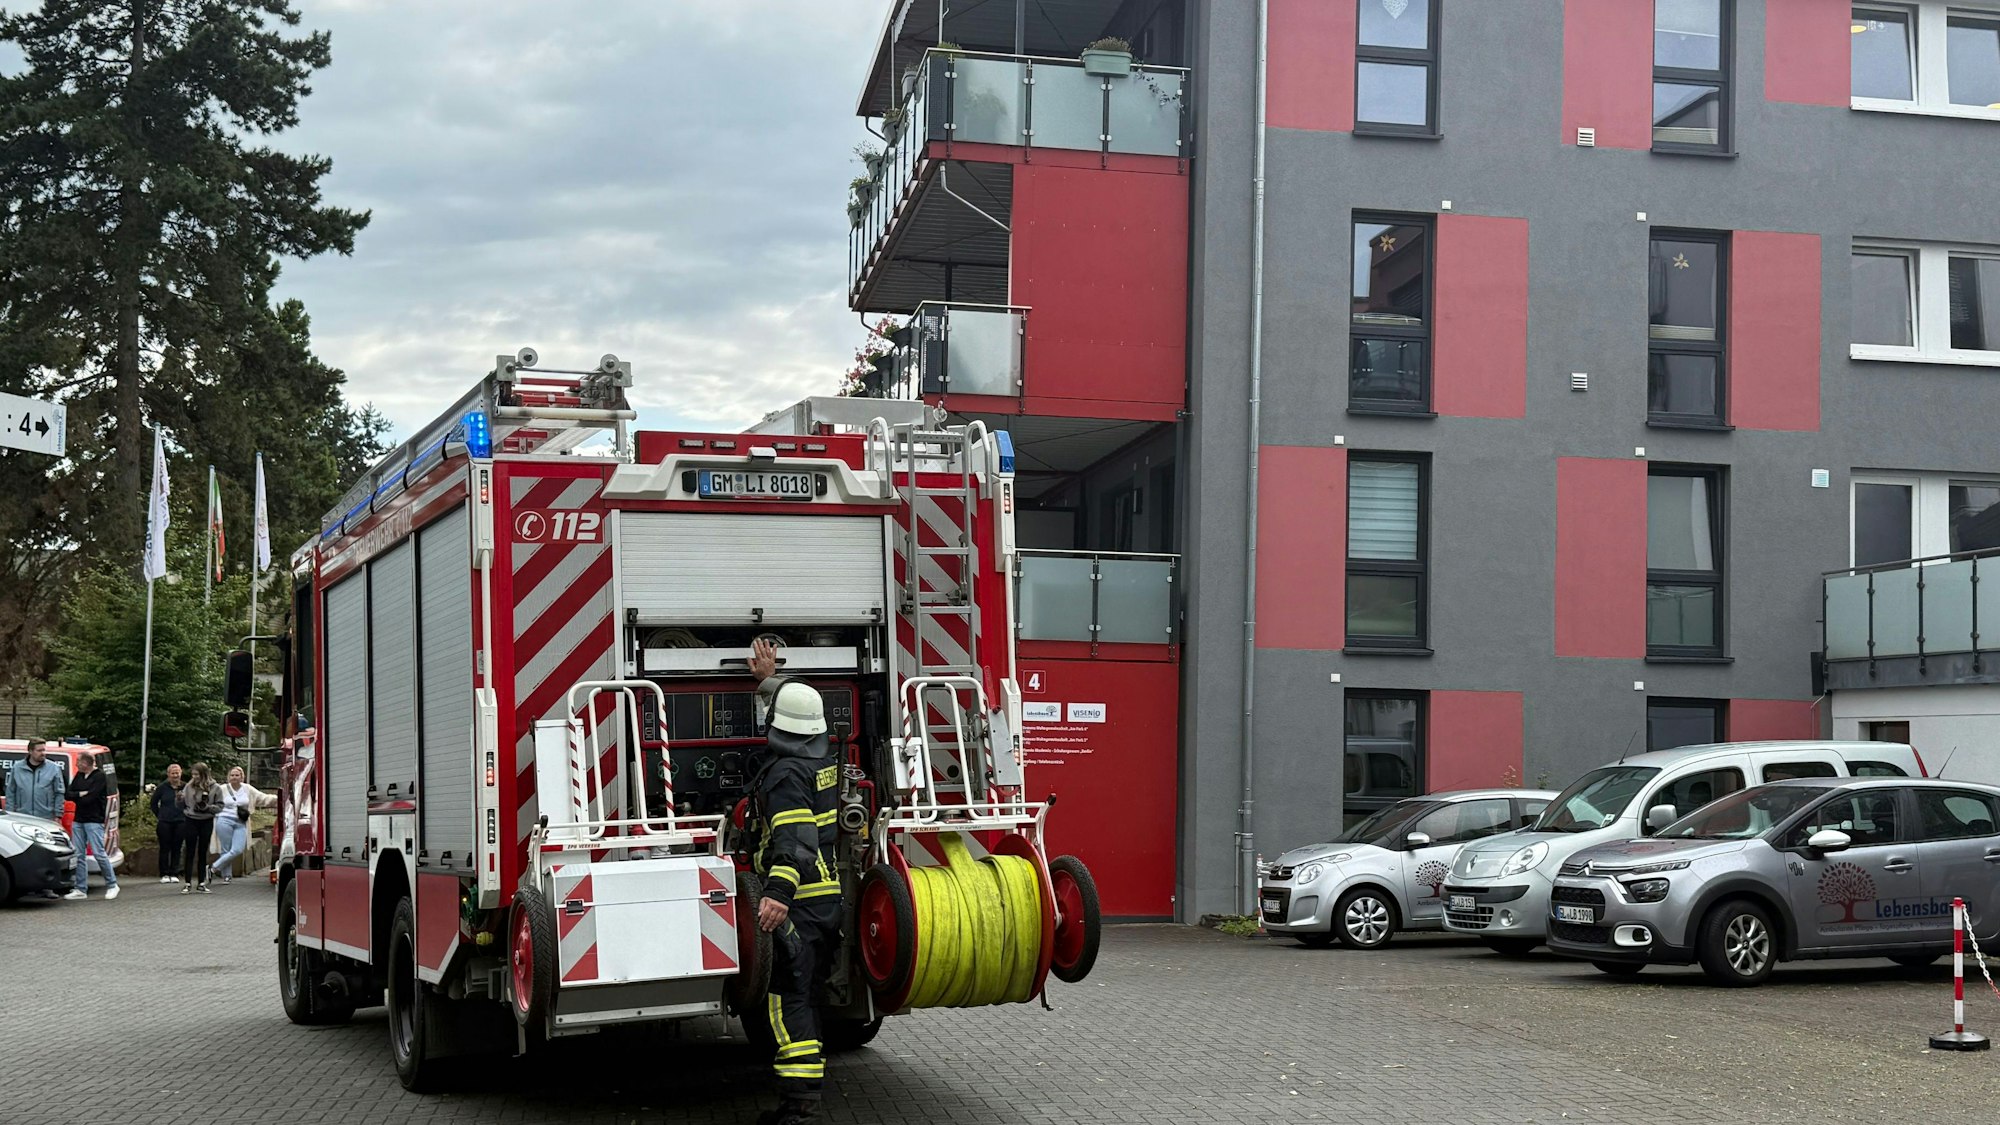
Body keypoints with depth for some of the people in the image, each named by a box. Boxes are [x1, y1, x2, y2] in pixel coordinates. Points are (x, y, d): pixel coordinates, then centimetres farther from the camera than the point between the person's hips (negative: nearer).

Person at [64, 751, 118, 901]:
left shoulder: (99, 776, -9)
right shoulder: (79, 776, 14)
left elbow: (89, 798, -17)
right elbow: (67, 794, 7)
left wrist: (76, 797, -3)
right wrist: (81, 794, -9)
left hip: (94, 821, -7)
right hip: (78, 820, 7)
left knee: (100, 853, -10)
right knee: (79, 855, 5)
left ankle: (112, 885, 2)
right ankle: (81, 889, 9)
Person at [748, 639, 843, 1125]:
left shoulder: (785, 774, -16)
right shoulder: (823, 755, 10)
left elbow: (795, 840, -30)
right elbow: (798, 708, 33)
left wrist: (779, 893, -41)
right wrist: (770, 680, 46)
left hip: (799, 902, -9)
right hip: (833, 897, 9)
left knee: (790, 997, -11)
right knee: (807, 993, 17)